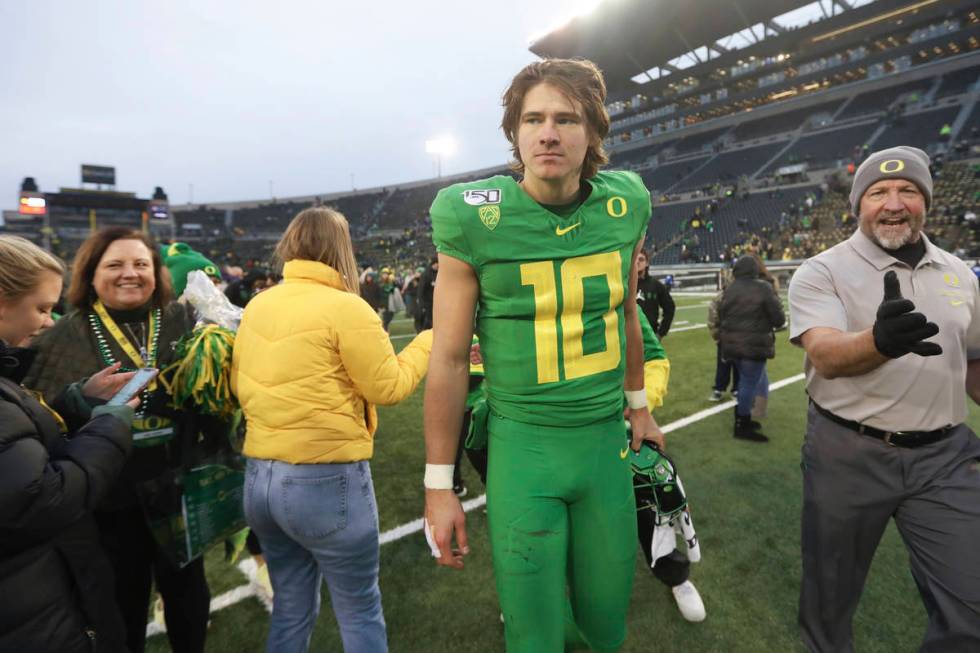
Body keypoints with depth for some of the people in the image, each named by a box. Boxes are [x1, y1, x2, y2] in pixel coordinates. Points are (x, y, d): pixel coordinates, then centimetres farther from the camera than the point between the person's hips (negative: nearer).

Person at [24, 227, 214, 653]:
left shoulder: (183, 323, -2)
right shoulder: (63, 337, -3)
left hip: (177, 486, 1)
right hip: (109, 494, -1)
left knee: (186, 587, 19)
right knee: (124, 599, 18)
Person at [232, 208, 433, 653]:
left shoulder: (257, 307, 6)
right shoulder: (345, 307, -14)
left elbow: (238, 386, 14)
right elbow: (389, 387, -10)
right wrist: (429, 341, 2)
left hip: (259, 477, 7)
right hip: (327, 479, -7)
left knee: (291, 609, 23)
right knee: (360, 612, 13)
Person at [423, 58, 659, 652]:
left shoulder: (626, 206, -1)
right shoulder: (474, 220, -13)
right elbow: (449, 359, -8)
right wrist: (440, 483, -5)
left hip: (605, 438, 4)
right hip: (522, 445, -3)